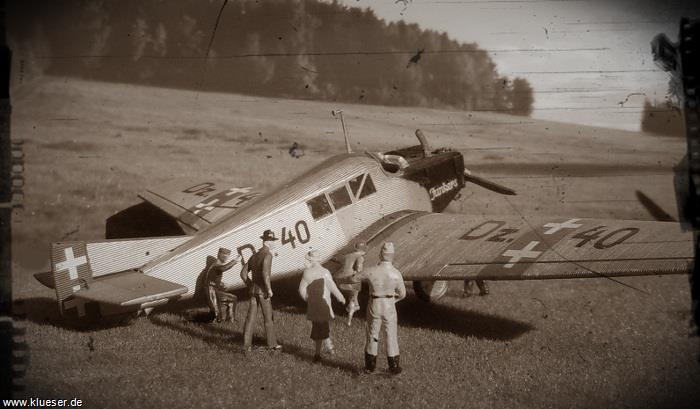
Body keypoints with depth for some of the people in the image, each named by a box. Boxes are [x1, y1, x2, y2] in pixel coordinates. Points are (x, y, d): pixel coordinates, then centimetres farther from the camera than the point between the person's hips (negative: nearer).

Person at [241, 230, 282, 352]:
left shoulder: (254, 255, 13)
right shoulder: (267, 255, -14)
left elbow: (243, 273, 13)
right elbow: (265, 273, -29)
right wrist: (269, 289, -21)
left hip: (253, 290, 7)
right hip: (262, 291, -7)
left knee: (250, 317, 6)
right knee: (268, 318, 5)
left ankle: (247, 344, 4)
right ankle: (272, 343, 13)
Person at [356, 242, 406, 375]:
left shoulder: (371, 271, -17)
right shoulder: (396, 274, -15)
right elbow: (402, 294, -2)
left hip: (374, 306, 0)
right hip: (389, 307, 0)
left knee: (372, 335, 15)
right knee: (391, 336, 12)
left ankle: (370, 366, 24)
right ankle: (394, 366, 18)